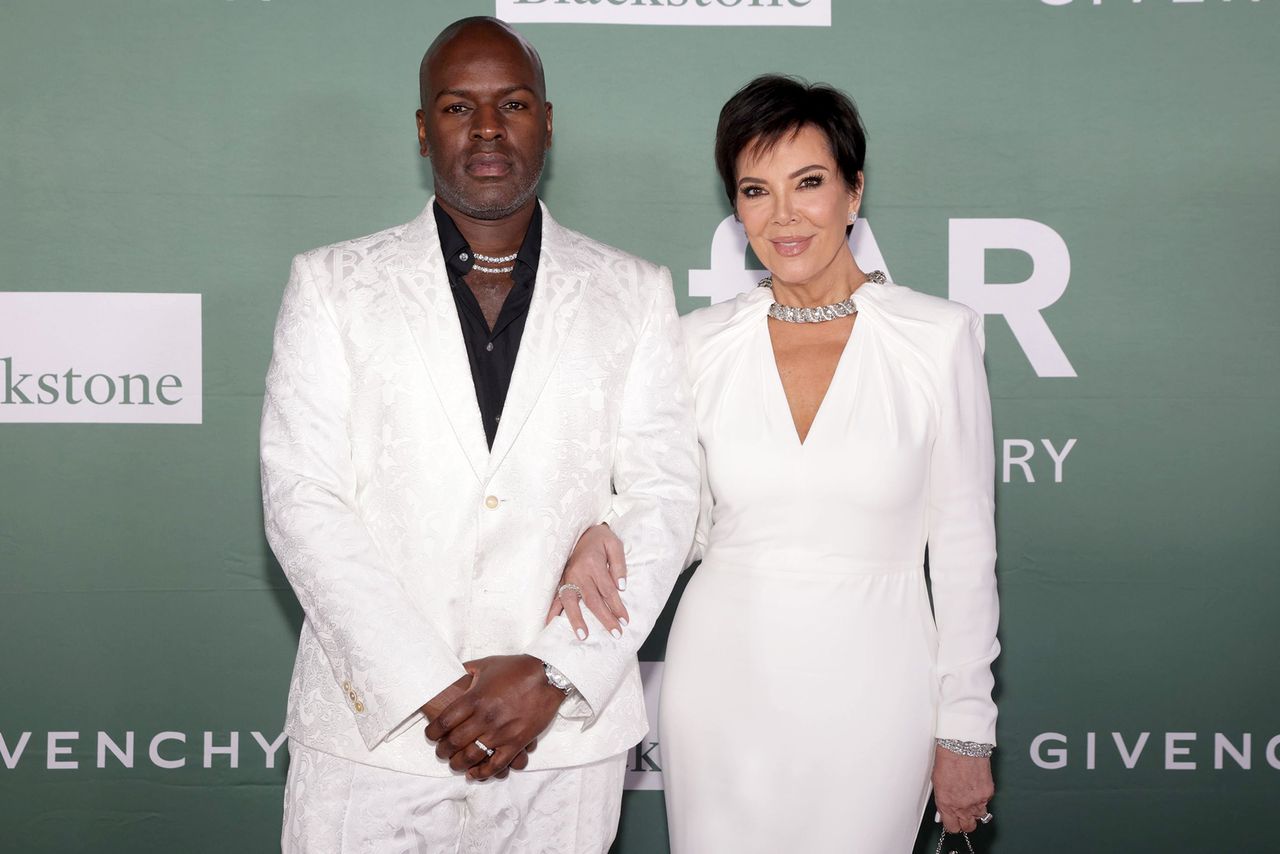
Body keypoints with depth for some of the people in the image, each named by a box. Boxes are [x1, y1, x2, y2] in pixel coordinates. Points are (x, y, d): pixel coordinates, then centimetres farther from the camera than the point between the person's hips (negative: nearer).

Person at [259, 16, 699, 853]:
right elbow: (303, 500, -4)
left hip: (563, 736, 1)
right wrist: (429, 691, -12)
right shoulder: (333, 285, 3)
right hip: (373, 731, 0)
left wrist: (555, 674, -11)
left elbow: (664, 494, 0)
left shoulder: (634, 295, 6)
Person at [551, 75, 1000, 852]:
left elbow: (964, 542, -2)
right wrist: (603, 538, -12)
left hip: (870, 695, -2)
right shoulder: (702, 343, 1)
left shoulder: (939, 336, -5)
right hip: (723, 686, 2)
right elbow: (686, 522, 10)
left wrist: (967, 729, -1)